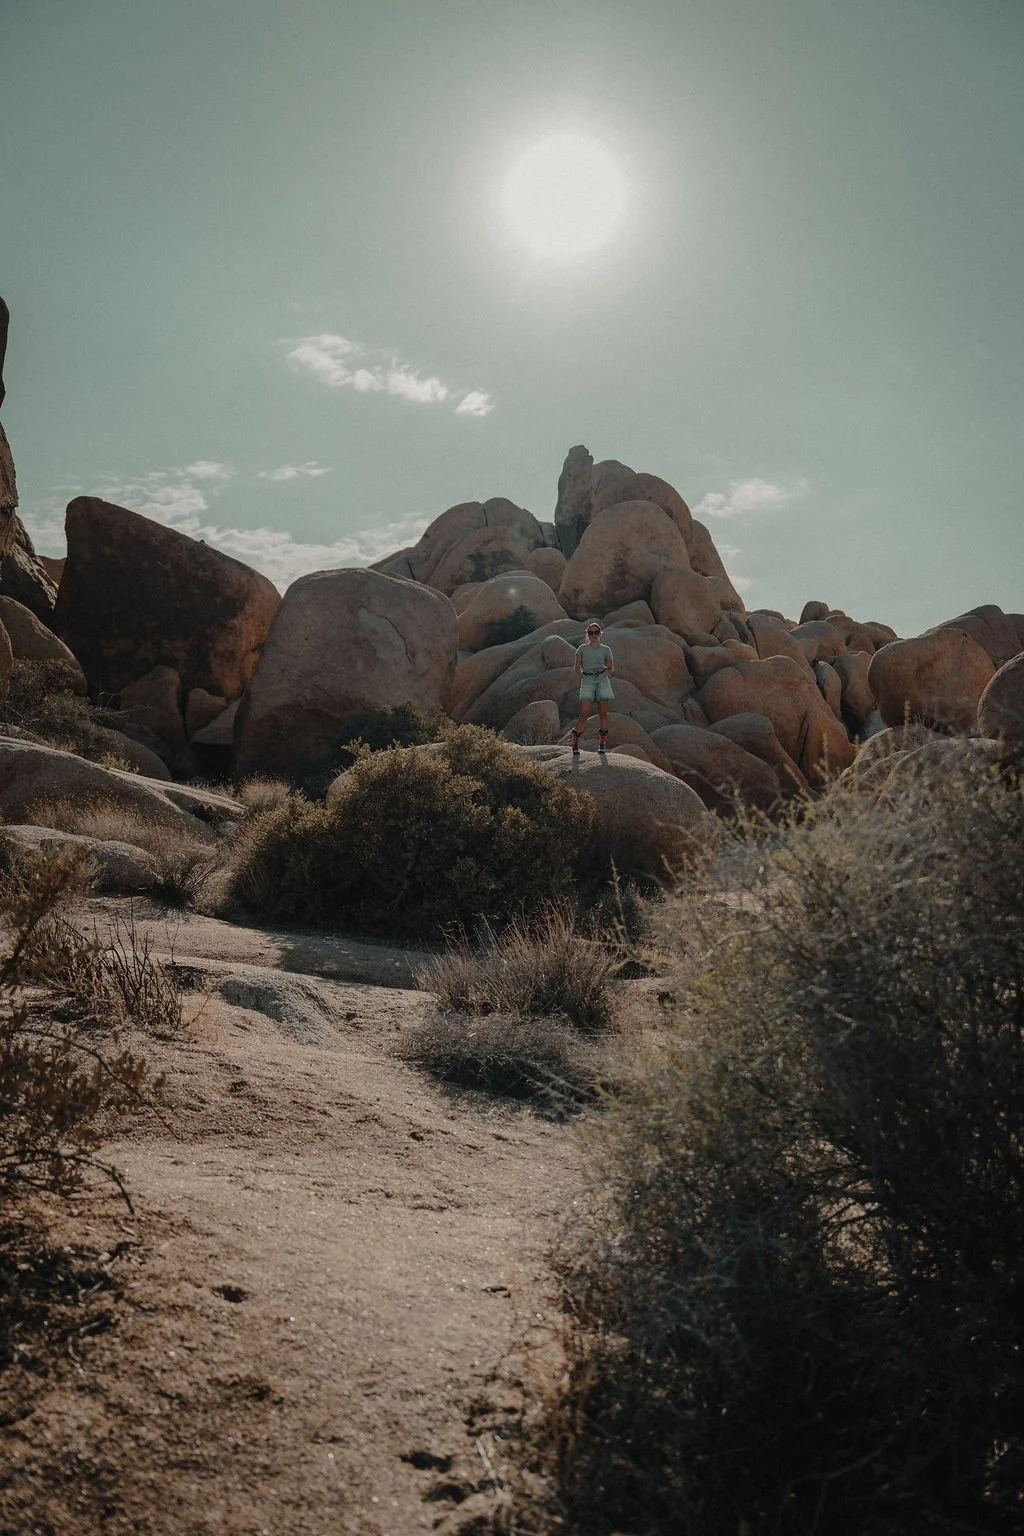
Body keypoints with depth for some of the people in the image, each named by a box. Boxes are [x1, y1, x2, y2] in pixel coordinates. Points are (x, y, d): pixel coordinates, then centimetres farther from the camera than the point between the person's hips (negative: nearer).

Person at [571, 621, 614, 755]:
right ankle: (575, 744, -5)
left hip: (602, 679, 1)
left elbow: (611, 668, 16)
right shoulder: (582, 648, 9)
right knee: (584, 714, -10)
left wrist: (606, 673, -4)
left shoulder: (606, 650, 11)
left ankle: (602, 744, 7)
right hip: (587, 680, -1)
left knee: (603, 713, 0)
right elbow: (577, 667, 9)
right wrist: (580, 675, -8)